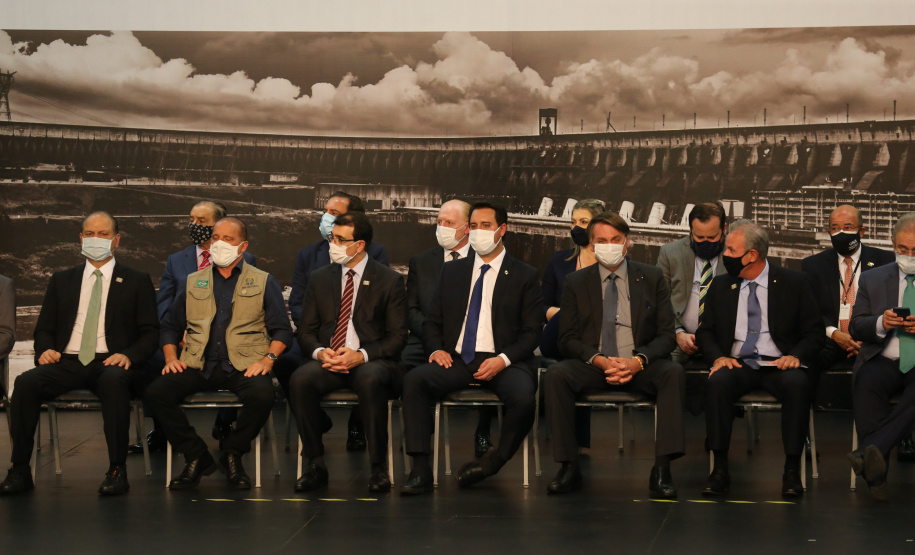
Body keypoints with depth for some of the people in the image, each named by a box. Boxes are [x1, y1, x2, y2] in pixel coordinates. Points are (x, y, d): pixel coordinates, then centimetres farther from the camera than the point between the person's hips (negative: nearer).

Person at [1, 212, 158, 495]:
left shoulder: (137, 282, 12)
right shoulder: (62, 280, 21)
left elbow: (150, 333, 6)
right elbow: (44, 328, 20)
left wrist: (128, 355, -14)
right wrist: (45, 350, -5)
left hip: (110, 364, -3)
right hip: (66, 363, 3)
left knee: (114, 382, -39)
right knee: (26, 382, -28)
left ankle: (117, 470, -32)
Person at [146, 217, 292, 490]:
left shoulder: (264, 282, 12)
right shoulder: (193, 282, 19)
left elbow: (281, 330, 8)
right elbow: (170, 326, 22)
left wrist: (268, 358, -10)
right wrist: (170, 358, 5)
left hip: (243, 366, -2)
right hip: (198, 366, 2)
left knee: (262, 395, -35)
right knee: (156, 393, -24)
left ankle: (232, 454, -7)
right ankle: (196, 457, -8)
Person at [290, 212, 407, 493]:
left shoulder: (389, 280, 4)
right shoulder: (320, 278, 15)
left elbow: (398, 336, 0)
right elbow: (305, 332, 15)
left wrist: (361, 355, -16)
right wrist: (320, 352, -9)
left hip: (371, 361, -3)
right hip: (327, 361, 3)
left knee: (370, 381, -39)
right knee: (299, 380, -31)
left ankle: (379, 467, -26)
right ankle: (315, 464, -18)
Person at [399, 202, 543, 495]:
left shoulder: (524, 276, 8)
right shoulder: (452, 271, 18)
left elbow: (532, 332, 3)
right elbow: (432, 322, 18)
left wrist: (503, 359, -14)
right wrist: (436, 349, -4)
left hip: (503, 363, -3)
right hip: (457, 360, 3)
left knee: (522, 398, -35)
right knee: (414, 380, -27)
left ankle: (494, 461, -8)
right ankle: (421, 470, -27)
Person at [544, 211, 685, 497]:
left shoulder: (652, 278, 7)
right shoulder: (576, 283, 7)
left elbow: (666, 335, 3)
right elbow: (567, 339, 4)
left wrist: (638, 361, -17)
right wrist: (600, 361, -16)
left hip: (640, 366, 0)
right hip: (593, 365, 0)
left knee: (673, 372, -32)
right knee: (555, 374, -29)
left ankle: (661, 470, -33)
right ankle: (569, 467, -24)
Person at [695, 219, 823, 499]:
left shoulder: (793, 282, 5)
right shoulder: (721, 286, 13)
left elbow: (814, 332, 5)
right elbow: (705, 332, 15)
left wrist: (796, 356, -15)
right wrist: (717, 357, -6)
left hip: (779, 365, -2)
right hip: (737, 365, 2)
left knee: (797, 384, -36)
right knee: (717, 382, -33)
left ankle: (792, 470, -27)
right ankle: (720, 469, -27)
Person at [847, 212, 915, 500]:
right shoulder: (872, 279, 16)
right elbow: (855, 327, 11)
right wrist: (881, 323, -11)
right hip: (884, 361, 1)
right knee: (865, 384, -34)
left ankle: (874, 448, -47)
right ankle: (876, 470, -36)